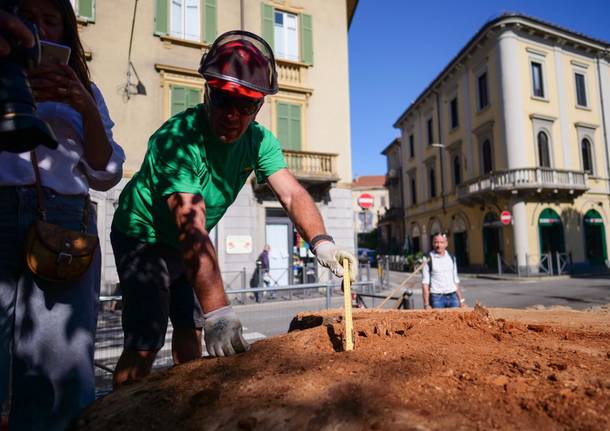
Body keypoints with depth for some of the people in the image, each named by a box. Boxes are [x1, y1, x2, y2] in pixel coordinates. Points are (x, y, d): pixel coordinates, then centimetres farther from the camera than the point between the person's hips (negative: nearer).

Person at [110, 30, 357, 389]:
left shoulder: (258, 141, -11)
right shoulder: (178, 139, -32)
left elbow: (292, 193, -22)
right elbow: (192, 228, -42)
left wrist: (321, 241, -42)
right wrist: (218, 311, -48)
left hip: (184, 246, 6)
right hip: (143, 238, -6)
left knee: (191, 330, 14)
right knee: (145, 343, -13)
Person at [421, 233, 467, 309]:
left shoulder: (451, 258, 11)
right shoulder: (428, 260, -4)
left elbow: (456, 280, 17)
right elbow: (425, 283, -7)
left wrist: (461, 300, 13)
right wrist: (426, 304, -12)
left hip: (452, 297, 4)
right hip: (436, 297, -4)